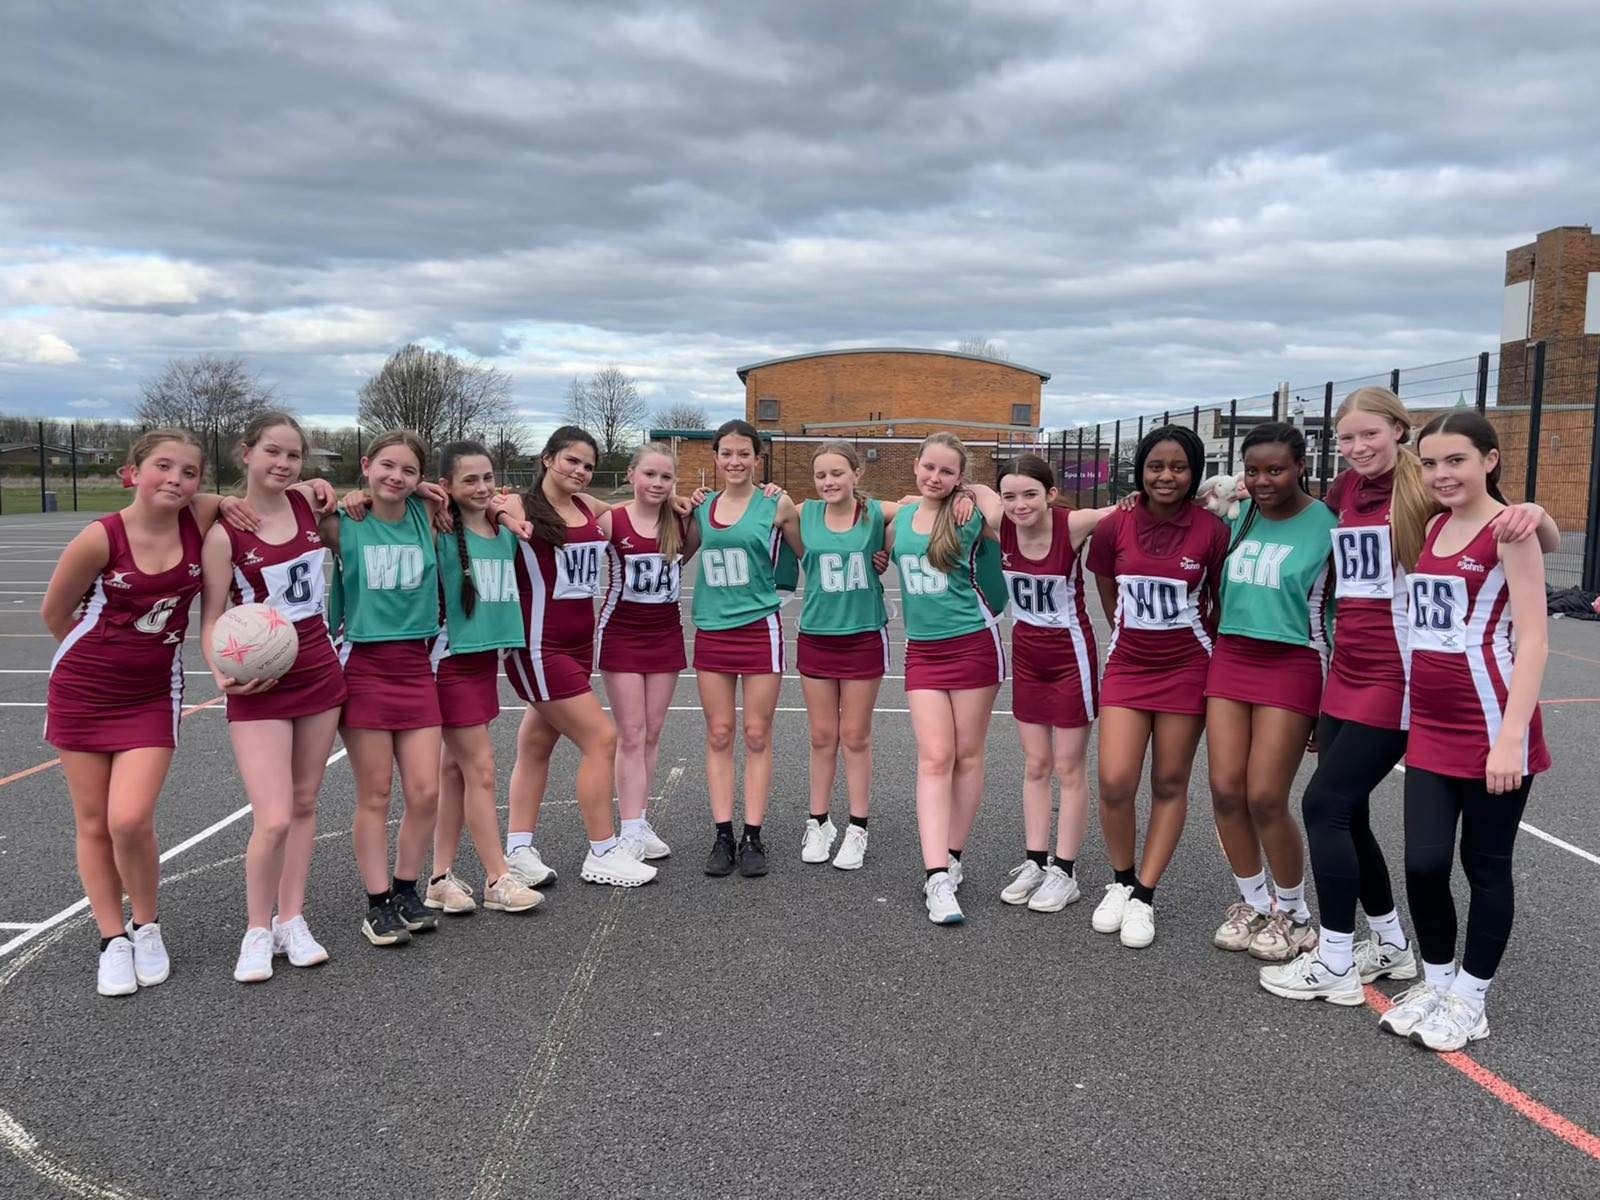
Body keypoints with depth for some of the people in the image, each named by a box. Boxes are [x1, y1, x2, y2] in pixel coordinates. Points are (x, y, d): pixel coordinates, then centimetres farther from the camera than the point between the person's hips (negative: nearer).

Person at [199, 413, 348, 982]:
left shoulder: (308, 504, 2)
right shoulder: (225, 532, -11)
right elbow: (212, 619, -8)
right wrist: (223, 672, -25)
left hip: (319, 672, 5)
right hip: (260, 686, -5)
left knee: (304, 804, 12)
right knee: (274, 819, -11)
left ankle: (292, 920, 25)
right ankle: (257, 931, 11)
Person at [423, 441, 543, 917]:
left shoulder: (505, 533, 7)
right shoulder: (441, 533, -11)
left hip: (486, 658, 6)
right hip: (450, 661, -6)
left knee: (454, 770, 12)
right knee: (481, 771, -3)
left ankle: (441, 877, 20)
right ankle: (498, 881, 7)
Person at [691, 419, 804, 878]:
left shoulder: (776, 505, -3)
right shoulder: (701, 508, 8)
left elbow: (808, 555, 6)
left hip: (760, 628, -3)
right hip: (712, 629, 4)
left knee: (757, 736, 2)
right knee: (718, 735, 6)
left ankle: (752, 837, 11)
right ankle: (723, 836, 13)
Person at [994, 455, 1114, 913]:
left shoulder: (1073, 525, -22)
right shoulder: (1000, 527, -12)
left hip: (1070, 652, -4)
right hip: (1026, 652, 4)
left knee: (1068, 767, 5)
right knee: (1035, 764, 12)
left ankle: (1064, 871, 15)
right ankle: (1035, 862, 22)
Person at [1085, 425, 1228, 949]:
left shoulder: (1212, 531, -9)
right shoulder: (1114, 527, -4)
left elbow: (1221, 603, 3)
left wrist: (1192, 641, 9)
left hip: (1187, 667, -1)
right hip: (1127, 665, 1)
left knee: (1170, 784, 5)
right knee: (1114, 783, -7)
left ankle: (1143, 896, 18)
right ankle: (1121, 881, 18)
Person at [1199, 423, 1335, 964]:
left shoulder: (1326, 524, -8)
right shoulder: (1239, 517, 7)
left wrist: (1330, 696, -6)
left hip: (1292, 665, -5)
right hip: (1230, 656, 5)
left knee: (1265, 798, -5)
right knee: (1225, 790, 2)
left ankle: (1293, 913, 18)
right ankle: (1252, 902, 22)